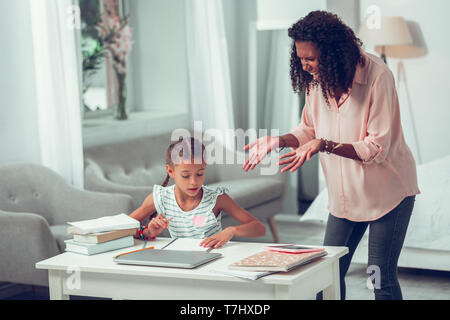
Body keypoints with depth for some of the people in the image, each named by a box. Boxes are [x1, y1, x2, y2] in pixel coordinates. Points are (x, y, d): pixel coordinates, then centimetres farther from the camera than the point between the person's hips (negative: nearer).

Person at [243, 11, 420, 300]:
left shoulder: (377, 75, -24)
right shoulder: (318, 79, -5)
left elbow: (378, 148, -25)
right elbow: (310, 130, 8)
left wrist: (325, 145, -36)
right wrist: (278, 140, -12)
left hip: (387, 190, -6)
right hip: (345, 194, 6)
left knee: (382, 279, -1)